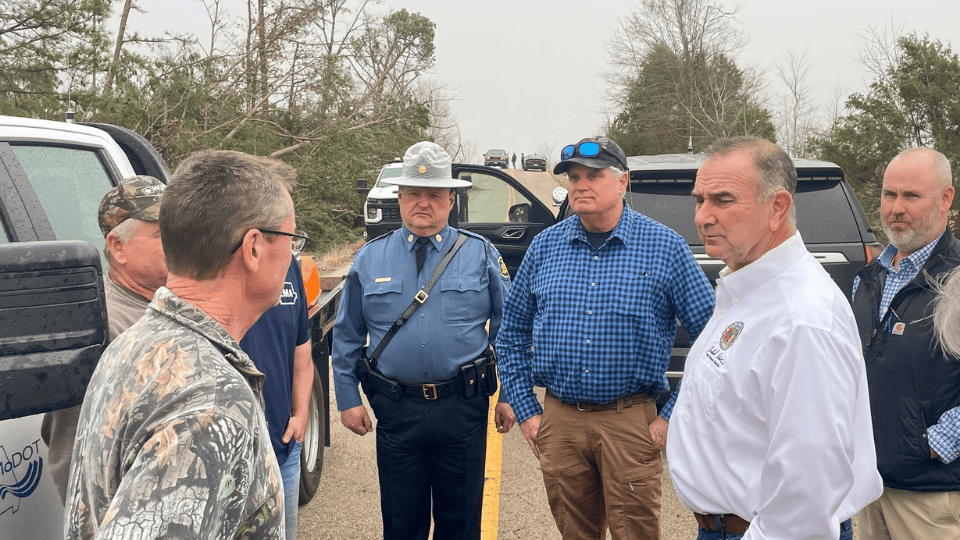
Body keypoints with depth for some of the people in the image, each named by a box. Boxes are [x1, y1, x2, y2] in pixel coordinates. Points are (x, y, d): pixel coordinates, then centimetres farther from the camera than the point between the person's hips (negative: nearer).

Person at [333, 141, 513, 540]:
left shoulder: (480, 254, 1)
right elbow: (346, 337, 9)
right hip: (395, 410, 1)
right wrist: (348, 400, 5)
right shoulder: (369, 260, 4)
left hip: (463, 407, -1)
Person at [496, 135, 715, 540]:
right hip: (558, 422, 3)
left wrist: (673, 416, -7)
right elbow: (512, 334, 12)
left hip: (630, 422, -3)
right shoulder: (545, 246, 5)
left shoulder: (665, 247, -4)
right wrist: (526, 410, 6)